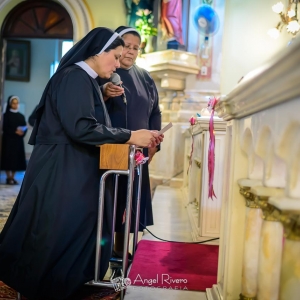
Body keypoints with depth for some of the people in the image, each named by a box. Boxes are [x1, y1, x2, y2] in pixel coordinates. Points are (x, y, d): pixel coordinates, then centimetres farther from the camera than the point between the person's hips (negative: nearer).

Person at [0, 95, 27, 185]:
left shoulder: (21, 116, 11)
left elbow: (25, 127, 5)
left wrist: (22, 132, -16)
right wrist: (15, 131, -18)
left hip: (18, 140, 4)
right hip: (8, 140, -4)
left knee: (17, 158, 2)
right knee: (8, 158, -5)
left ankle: (13, 177, 9)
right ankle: (9, 178, -1)